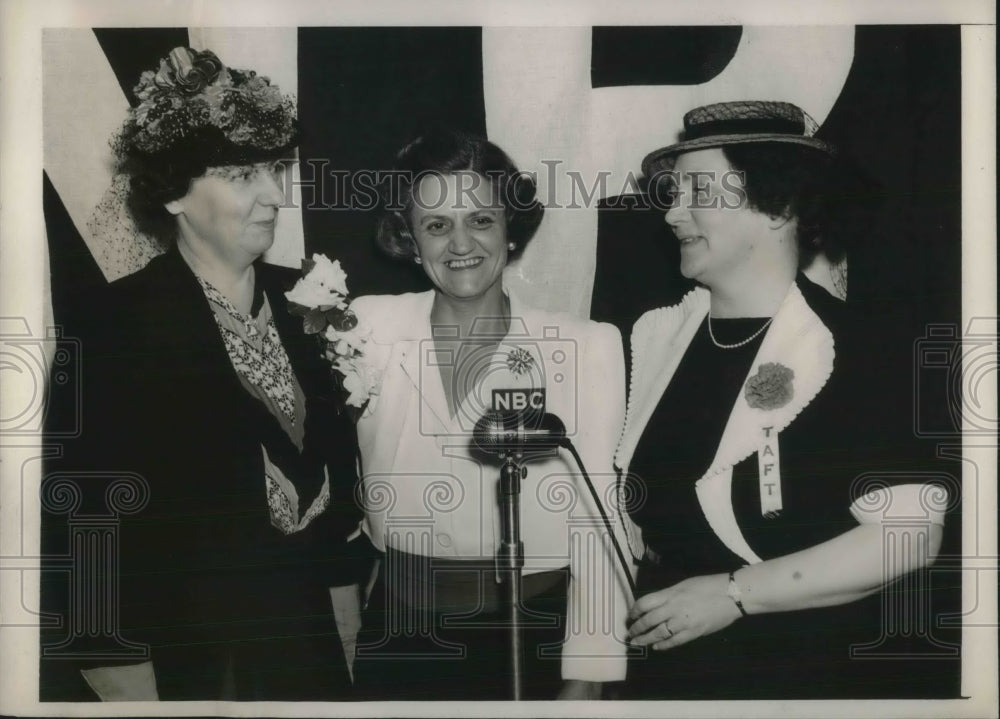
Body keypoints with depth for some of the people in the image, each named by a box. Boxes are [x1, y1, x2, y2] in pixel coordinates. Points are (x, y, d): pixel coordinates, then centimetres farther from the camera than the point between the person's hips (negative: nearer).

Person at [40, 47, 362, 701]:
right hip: (186, 664, -5)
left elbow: (335, 466, 8)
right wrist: (128, 683, -14)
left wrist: (346, 618, 6)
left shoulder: (302, 302, 1)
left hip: (308, 639, 5)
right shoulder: (118, 323, -14)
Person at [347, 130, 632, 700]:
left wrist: (586, 679, -7)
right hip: (401, 640, 2)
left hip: (534, 638, -1)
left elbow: (599, 526, -4)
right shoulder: (370, 327, 1)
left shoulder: (589, 346, -4)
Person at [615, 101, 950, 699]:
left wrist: (733, 594, -20)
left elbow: (909, 534, -20)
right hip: (666, 667, 5)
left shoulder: (847, 352, -14)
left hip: (813, 677, -5)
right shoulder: (659, 336, 3)